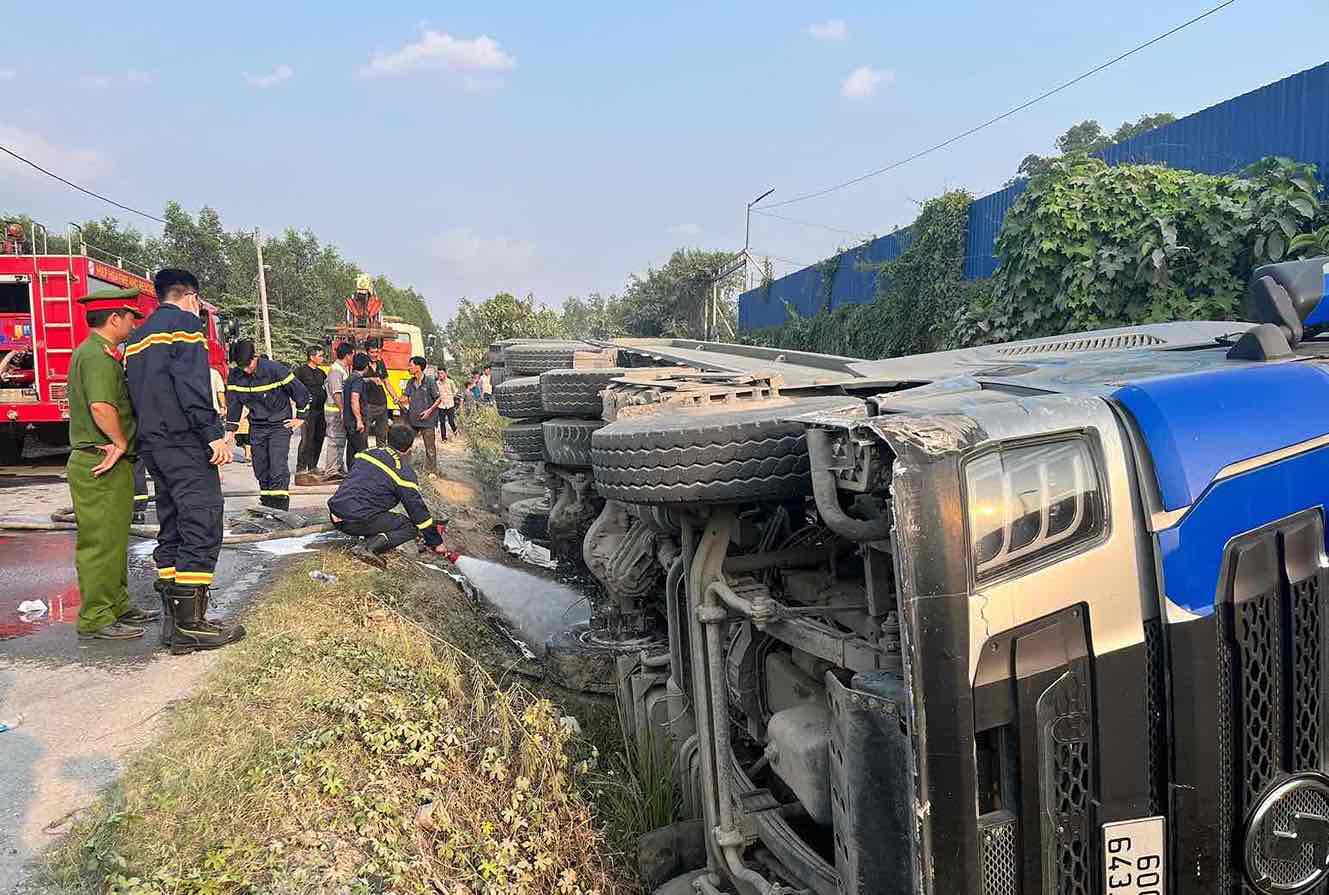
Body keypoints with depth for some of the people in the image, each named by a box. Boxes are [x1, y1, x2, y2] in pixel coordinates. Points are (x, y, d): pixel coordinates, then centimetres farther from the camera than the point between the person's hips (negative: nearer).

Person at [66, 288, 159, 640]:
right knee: (100, 542, -4)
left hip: (110, 464, 11)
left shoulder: (90, 352, 18)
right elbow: (101, 405, -32)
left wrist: (119, 444, 15)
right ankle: (95, 620, 3)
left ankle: (117, 606, 29)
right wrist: (120, 442, -20)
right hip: (101, 465, -11)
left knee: (114, 540, 18)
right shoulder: (99, 355, -17)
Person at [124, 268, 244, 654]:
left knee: (171, 528, 12)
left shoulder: (138, 336, 22)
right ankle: (190, 624, -11)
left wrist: (144, 437, 23)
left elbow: (135, 392, 21)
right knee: (201, 526, -9)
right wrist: (214, 434, -20)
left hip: (152, 444, 9)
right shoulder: (185, 323, -5)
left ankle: (172, 618, 15)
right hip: (184, 442, -9)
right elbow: (193, 386, -18)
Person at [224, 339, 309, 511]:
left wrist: (300, 418, -2)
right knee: (261, 471, 8)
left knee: (278, 470, -14)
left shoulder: (275, 369, -19)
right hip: (256, 428, 5)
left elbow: (301, 392, -9)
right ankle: (267, 509, 21)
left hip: (279, 425, -5)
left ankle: (280, 510, -14)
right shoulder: (235, 375, -5)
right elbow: (233, 403, 9)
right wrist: (230, 430, 8)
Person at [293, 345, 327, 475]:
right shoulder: (301, 370, -4)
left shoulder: (320, 372, 17)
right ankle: (301, 468, -4)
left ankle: (313, 466, 19)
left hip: (320, 410, 7)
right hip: (308, 410, -7)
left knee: (318, 439, 10)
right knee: (307, 439, -9)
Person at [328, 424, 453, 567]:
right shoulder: (403, 471, -4)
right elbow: (417, 508, 0)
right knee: (411, 526, 3)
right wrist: (436, 543, 10)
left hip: (335, 513, 8)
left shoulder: (367, 452, 15)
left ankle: (371, 539, 6)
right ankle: (368, 547, -16)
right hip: (358, 521, -7)